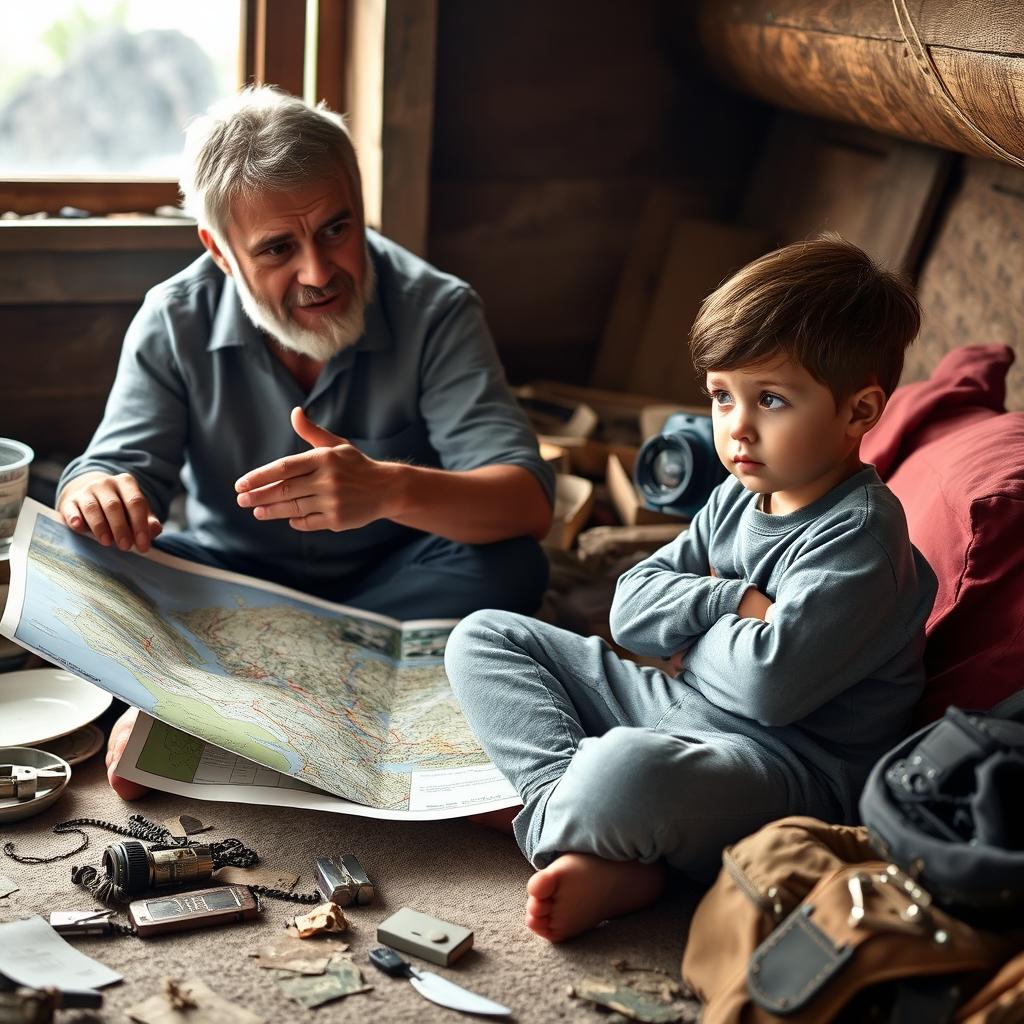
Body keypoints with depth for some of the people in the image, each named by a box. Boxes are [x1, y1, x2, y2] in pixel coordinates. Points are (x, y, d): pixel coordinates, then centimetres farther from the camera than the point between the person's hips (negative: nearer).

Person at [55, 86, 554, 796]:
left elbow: (528, 504, -26)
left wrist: (393, 490, -48)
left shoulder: (437, 312, -17)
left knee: (508, 568, -33)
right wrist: (98, 496, -43)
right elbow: (119, 466, -15)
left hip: (386, 587, 0)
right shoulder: (174, 323, -10)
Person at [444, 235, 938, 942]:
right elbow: (632, 609, 7)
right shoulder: (740, 497, 10)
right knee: (483, 638, 6)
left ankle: (544, 819, -8)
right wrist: (736, 603, -11)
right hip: (674, 701, 10)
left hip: (787, 760, -10)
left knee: (624, 770, -44)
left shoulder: (860, 534, -15)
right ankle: (586, 830, -15)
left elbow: (772, 682, -26)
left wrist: (694, 623, -6)